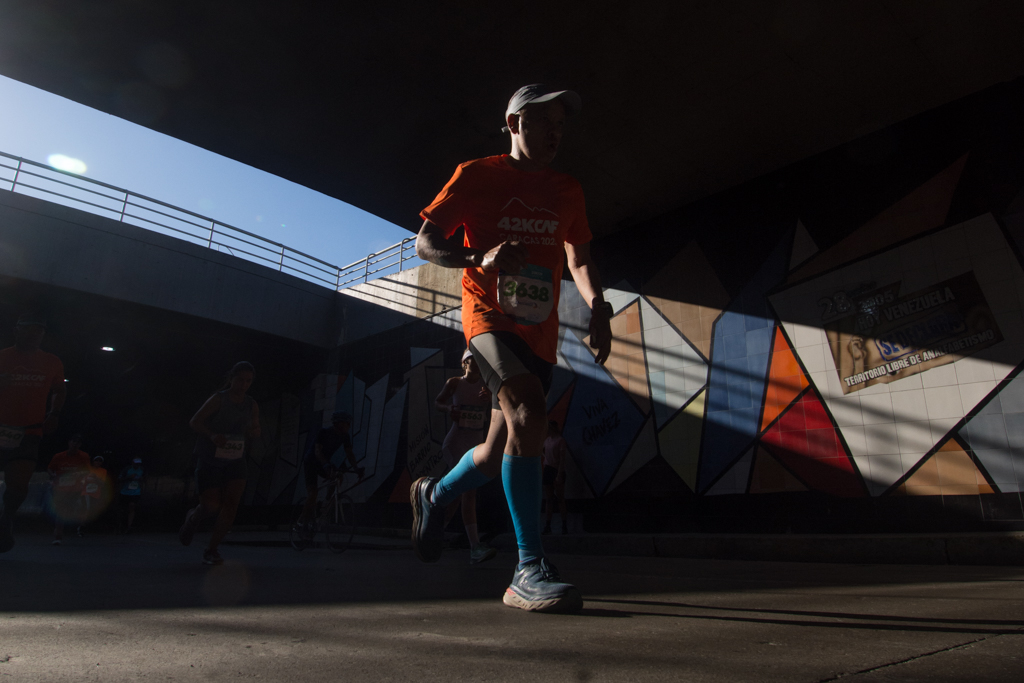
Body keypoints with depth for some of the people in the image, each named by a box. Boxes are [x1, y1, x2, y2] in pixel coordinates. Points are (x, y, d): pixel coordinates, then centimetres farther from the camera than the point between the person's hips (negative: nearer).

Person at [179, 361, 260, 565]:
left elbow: (255, 434, 13)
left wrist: (255, 432, -12)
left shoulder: (251, 405, 4)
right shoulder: (218, 399, -9)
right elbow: (194, 422, -9)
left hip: (235, 462, 4)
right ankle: (193, 518, 32)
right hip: (210, 461, -4)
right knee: (212, 506, -5)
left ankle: (211, 550, 7)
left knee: (231, 505, -8)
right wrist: (212, 435, -26)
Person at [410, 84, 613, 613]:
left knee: (501, 451, 8)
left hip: (540, 331, 6)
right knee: (528, 412, -31)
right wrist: (481, 258, -23)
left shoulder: (567, 191, 15)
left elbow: (579, 259, 20)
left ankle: (433, 495, 40)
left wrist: (597, 305, -1)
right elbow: (425, 243, -2)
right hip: (489, 317, -5)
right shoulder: (477, 176, 1)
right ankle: (529, 570, -25)